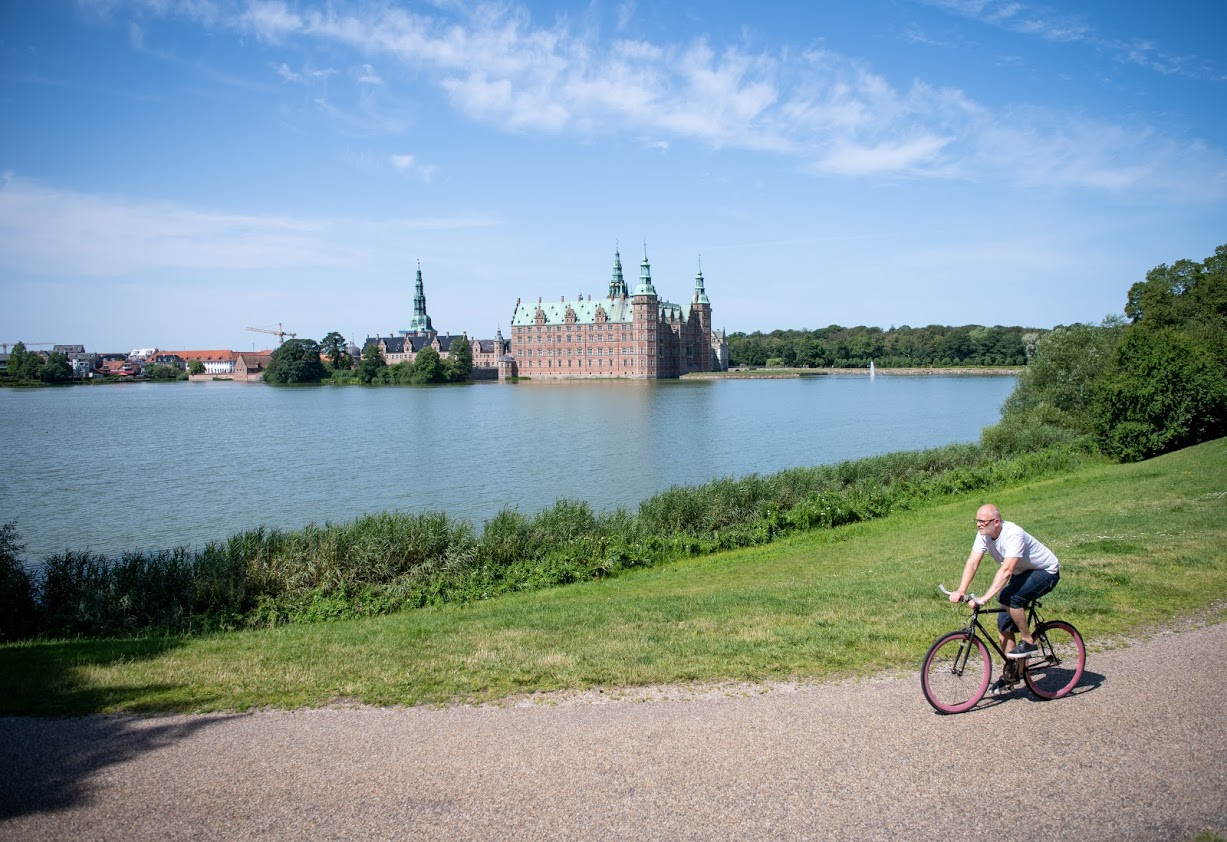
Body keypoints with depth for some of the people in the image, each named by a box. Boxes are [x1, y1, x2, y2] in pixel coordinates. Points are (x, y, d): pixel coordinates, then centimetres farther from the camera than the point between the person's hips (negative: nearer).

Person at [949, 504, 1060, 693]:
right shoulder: (983, 534, -11)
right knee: (1004, 623, -1)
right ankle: (1011, 673, 11)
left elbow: (1006, 570, -41)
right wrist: (960, 591, -28)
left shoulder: (1013, 534, -33)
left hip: (1046, 572, -8)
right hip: (1022, 574, 8)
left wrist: (986, 597, -48)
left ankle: (1028, 642, -13)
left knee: (1009, 597, -32)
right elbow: (973, 562, -16)